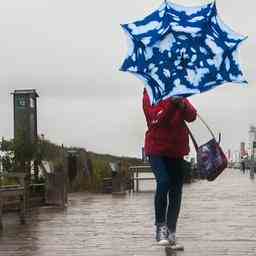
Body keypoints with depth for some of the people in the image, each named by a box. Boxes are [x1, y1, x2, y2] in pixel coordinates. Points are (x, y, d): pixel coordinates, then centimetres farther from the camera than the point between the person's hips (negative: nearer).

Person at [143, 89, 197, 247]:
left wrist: (183, 105, -27)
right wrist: (171, 103, -32)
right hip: (157, 149, -4)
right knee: (163, 182, -23)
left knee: (176, 190, 4)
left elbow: (192, 116, -7)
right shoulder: (150, 94, -5)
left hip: (177, 149, 4)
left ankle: (171, 230, 15)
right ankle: (161, 227, -11)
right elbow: (155, 119, -21)